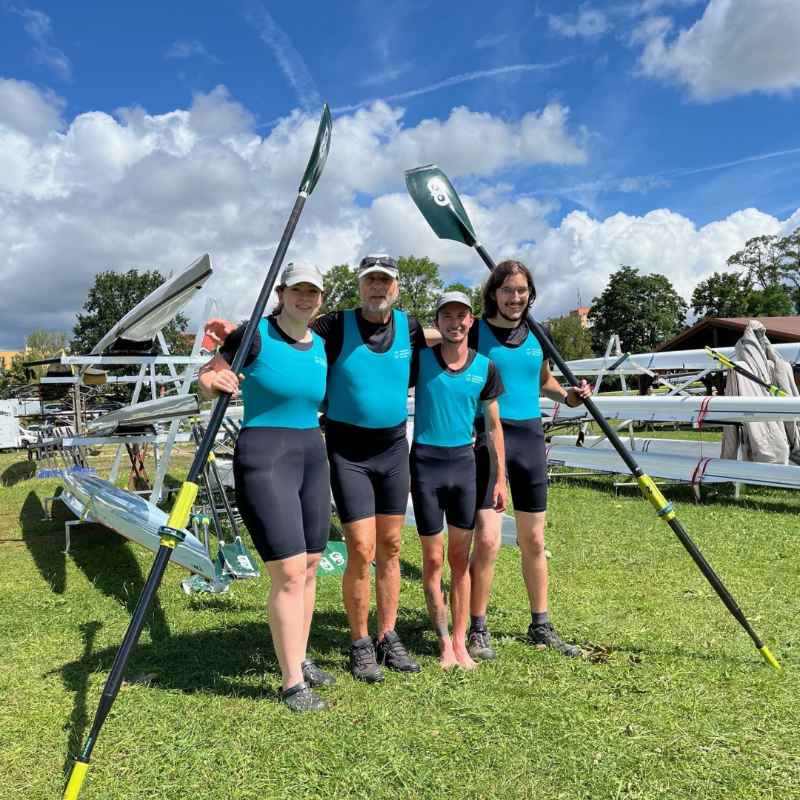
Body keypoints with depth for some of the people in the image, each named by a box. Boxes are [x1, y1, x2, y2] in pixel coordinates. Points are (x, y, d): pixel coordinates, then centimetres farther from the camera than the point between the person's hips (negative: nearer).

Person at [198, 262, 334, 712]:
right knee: (289, 572, -8)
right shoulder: (255, 336, -8)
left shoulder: (322, 347, 9)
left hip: (313, 455, 7)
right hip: (264, 459, -7)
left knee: (309, 567, 12)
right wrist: (213, 381, -25)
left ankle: (300, 660, 30)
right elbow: (207, 380, -6)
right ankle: (292, 683, 7)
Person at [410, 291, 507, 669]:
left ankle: (460, 641, 19)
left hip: (464, 462, 2)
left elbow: (493, 424, 9)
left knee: (461, 557, 8)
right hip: (425, 463, -2)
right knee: (433, 558, 4)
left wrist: (500, 478, 7)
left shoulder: (484, 367, 3)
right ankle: (443, 641, 18)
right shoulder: (419, 359, -4)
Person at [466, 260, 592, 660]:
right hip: (487, 436, -5)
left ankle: (540, 626, 29)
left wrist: (568, 396, 6)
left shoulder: (537, 335, 10)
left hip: (530, 436, 5)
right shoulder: (475, 333, -4)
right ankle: (478, 631, 8)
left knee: (533, 541, 13)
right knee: (487, 540, -11)